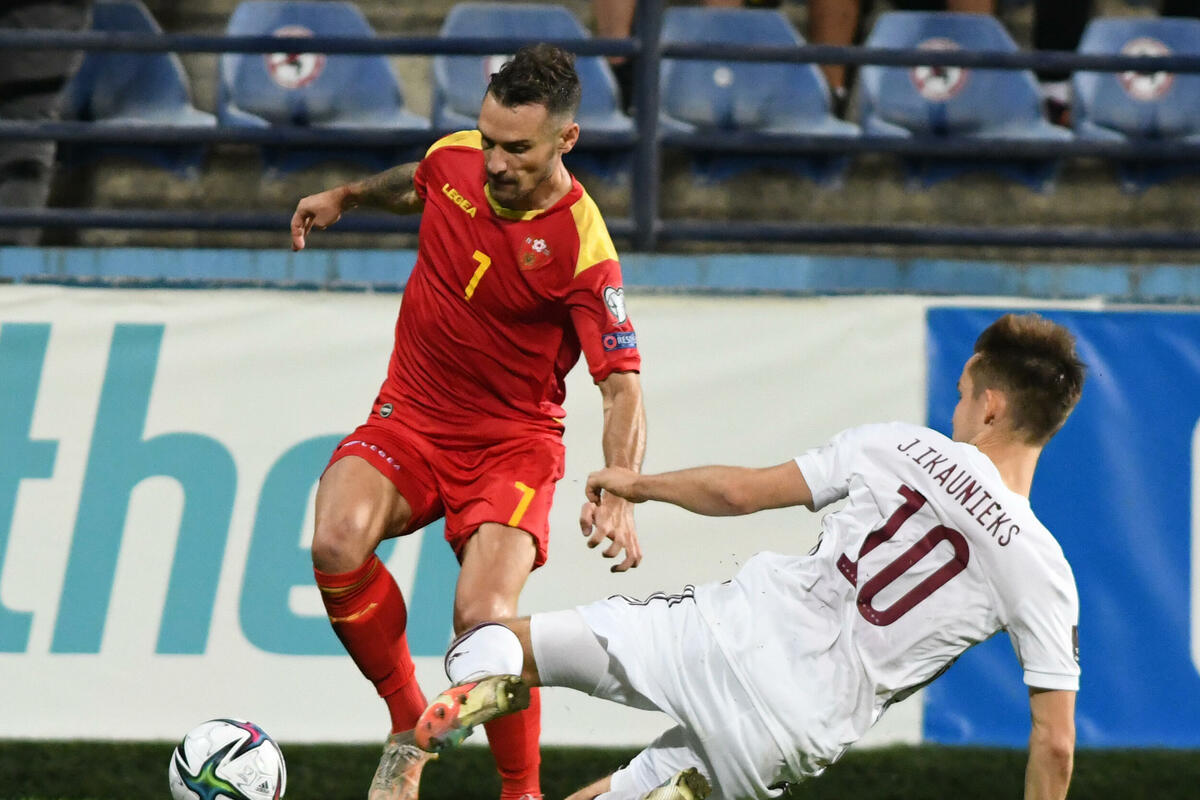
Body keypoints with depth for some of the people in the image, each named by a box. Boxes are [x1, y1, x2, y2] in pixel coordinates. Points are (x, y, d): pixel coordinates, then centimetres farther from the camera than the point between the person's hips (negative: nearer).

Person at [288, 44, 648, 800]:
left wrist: (618, 496, -35)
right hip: (410, 417, 4)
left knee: (483, 617, -26)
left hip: (514, 439, -4)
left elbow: (622, 387, -21)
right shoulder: (455, 158, -5)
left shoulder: (583, 248, -21)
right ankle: (409, 726, -5)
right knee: (338, 541, -27)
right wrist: (346, 195, 18)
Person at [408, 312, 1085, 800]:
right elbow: (1056, 741, -3)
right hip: (795, 732, 1)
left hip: (734, 630, 0)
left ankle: (490, 683, -23)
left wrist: (639, 484, 25)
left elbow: (741, 492, 6)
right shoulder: (1044, 571, -2)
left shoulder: (901, 447, 0)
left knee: (492, 643, 15)